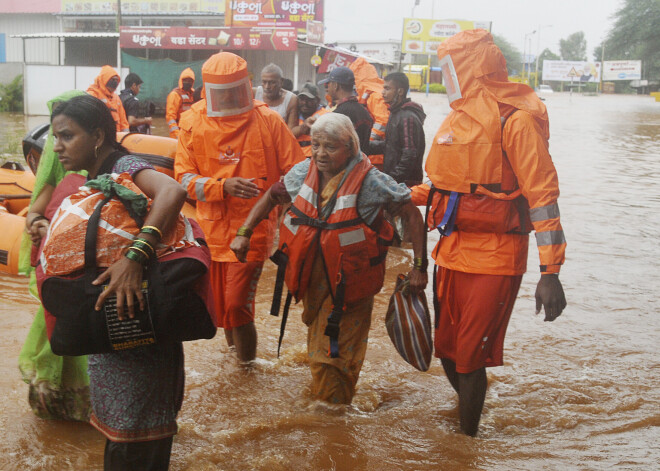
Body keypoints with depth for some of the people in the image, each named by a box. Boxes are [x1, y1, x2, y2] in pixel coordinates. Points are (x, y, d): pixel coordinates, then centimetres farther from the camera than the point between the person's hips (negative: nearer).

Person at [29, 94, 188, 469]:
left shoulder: (124, 167, -17)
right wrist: (40, 224, -4)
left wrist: (135, 257, -44)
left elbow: (173, 191, -37)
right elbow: (38, 211, 20)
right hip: (106, 325, 8)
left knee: (134, 429, 3)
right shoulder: (89, 177, 9)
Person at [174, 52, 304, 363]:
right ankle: (234, 352, 42)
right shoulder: (193, 123, 0)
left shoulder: (267, 120, -4)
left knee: (236, 305, -10)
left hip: (254, 229, -3)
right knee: (221, 305, 15)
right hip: (212, 229, 3)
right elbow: (184, 178, -4)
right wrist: (223, 186, -21)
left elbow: (296, 171, 0)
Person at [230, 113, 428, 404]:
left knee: (333, 355, -3)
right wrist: (244, 233, 2)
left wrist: (419, 267, -17)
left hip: (350, 281, -5)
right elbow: (271, 197, 11)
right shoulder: (303, 172, -5)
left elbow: (411, 214, -14)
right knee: (317, 343, 23)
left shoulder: (369, 181, -20)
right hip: (312, 276, 5)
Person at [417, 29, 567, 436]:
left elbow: (541, 193, -17)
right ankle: (469, 414, 40)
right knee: (447, 349, 15)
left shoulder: (513, 118, -13)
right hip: (453, 252, 8)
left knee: (470, 357, -5)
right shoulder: (459, 118, 13)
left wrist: (551, 271, -22)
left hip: (494, 259, -8)